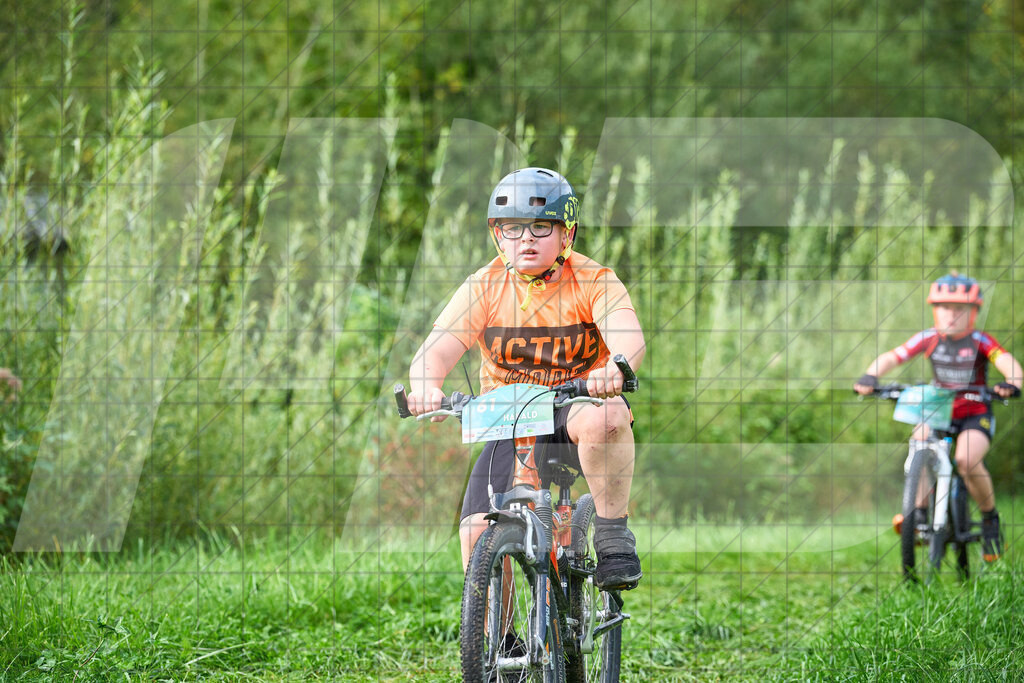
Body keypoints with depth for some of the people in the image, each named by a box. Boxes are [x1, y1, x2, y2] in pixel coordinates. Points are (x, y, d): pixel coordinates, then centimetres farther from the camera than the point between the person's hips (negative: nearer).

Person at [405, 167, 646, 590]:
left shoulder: (593, 282, -8)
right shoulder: (484, 287, -4)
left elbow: (630, 340, -26)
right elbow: (436, 349, -16)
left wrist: (615, 369, -51)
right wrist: (426, 386, -41)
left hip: (574, 407, -2)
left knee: (604, 417, -38)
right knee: (477, 532, -17)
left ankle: (613, 535, -22)